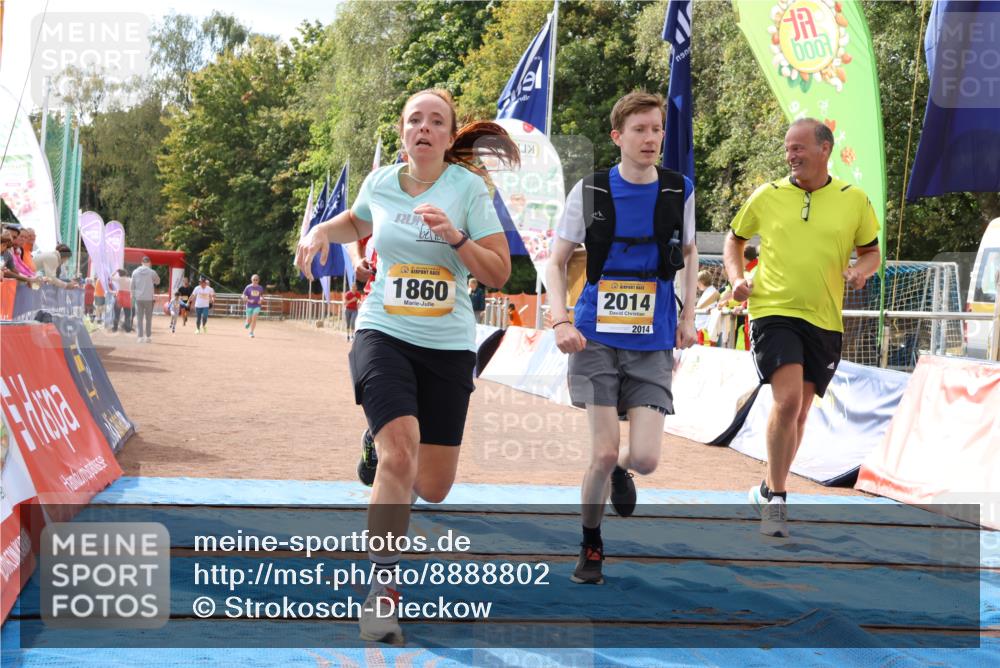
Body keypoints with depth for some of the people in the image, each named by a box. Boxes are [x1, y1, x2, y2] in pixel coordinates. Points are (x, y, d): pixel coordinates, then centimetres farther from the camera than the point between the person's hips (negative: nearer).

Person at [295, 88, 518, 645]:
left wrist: (455, 237, -21)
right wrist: (320, 231, 6)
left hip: (449, 347, 0)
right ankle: (382, 588, -13)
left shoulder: (468, 187, -5)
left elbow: (499, 273, -7)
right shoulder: (380, 182, 2)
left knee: (434, 488, 8)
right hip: (384, 334, 0)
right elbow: (356, 223, 26)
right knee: (399, 453, -24)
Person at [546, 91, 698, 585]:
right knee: (603, 452, -6)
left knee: (645, 458, -8)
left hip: (653, 343, 2)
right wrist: (561, 322, -11)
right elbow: (556, 264, 4)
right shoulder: (589, 192, -2)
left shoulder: (679, 192, 3)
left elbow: (688, 255, 19)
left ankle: (620, 471, 31)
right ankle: (590, 545, 17)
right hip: (597, 338, -1)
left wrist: (689, 315, 9)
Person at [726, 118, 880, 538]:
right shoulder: (766, 196, 3)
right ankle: (775, 496, -7)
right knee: (787, 400, -20)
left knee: (799, 412, 11)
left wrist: (862, 269, -8)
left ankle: (769, 492, 29)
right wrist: (736, 277, 0)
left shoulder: (854, 200, 5)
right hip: (773, 311, -3)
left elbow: (872, 251, 14)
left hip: (824, 320, 3)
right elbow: (734, 239, 17)